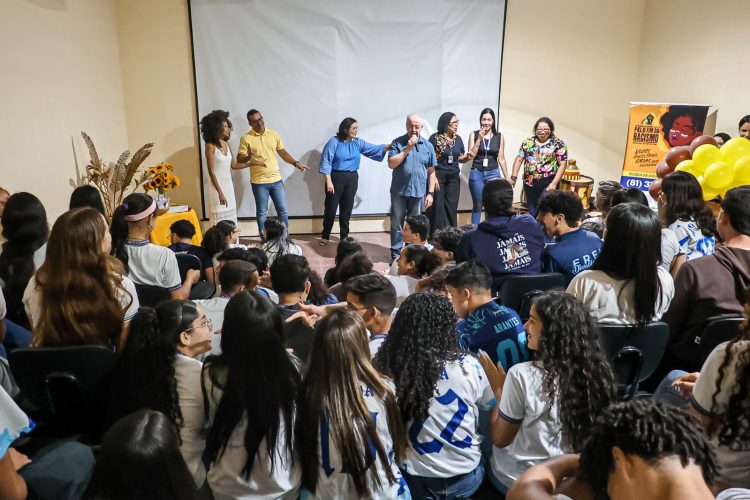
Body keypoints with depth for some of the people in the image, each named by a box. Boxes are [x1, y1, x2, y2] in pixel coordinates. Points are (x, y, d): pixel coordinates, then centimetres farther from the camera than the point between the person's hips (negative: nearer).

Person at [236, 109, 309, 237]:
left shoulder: (274, 134, 4)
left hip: (276, 180, 3)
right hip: (259, 182, -3)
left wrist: (296, 163, -1)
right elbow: (239, 159, -7)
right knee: (262, 213, 8)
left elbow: (283, 152, 11)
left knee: (283, 211, 8)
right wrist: (248, 157, -29)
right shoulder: (246, 138, -6)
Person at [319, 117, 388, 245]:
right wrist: (328, 181, -15)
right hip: (336, 177, -4)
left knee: (347, 208, 11)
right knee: (331, 208, 1)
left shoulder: (358, 143, 6)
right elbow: (326, 162, -10)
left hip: (352, 178, 4)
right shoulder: (334, 141, -8)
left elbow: (374, 149, -3)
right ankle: (325, 236, 18)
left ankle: (344, 236, 23)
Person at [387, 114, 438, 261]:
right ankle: (396, 253, 13)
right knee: (397, 224, 4)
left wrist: (430, 193, 1)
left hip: (418, 192, 2)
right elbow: (391, 164, -11)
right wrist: (407, 149, -15)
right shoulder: (397, 143, 0)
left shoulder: (428, 146, 6)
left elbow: (431, 171, 6)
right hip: (399, 191, -1)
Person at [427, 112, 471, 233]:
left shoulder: (458, 139, 9)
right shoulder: (435, 138, -7)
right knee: (437, 205, -4)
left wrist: (467, 157, -5)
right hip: (437, 175, -5)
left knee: (452, 206, 6)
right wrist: (432, 175, -15)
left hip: (454, 177, 5)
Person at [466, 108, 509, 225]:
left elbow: (501, 159, 7)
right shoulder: (474, 134, 2)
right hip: (476, 173, 0)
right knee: (477, 206, 6)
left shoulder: (499, 137, 4)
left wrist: (507, 178, 6)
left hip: (493, 173, 1)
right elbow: (471, 155, -5)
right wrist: (479, 138, -12)